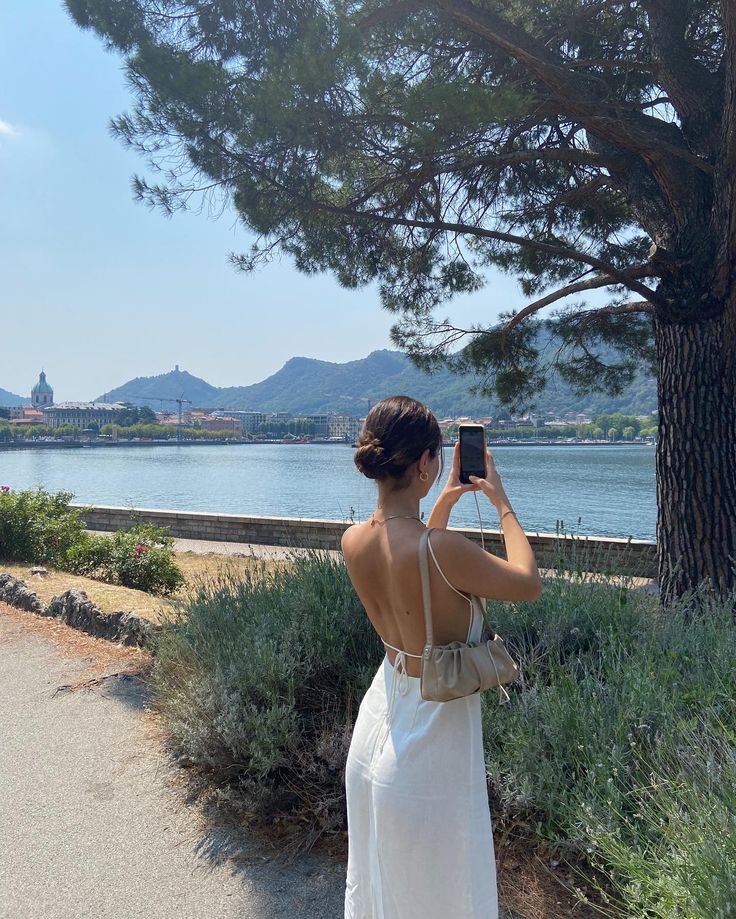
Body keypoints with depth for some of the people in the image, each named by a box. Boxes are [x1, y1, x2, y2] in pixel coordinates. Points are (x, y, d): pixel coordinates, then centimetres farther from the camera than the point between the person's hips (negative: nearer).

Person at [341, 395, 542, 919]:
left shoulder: (353, 541, -10)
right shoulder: (443, 549, -31)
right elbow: (529, 584, -14)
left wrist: (446, 501, 11)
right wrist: (502, 502, -4)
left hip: (383, 716, 7)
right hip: (433, 728, -6)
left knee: (377, 875, 30)